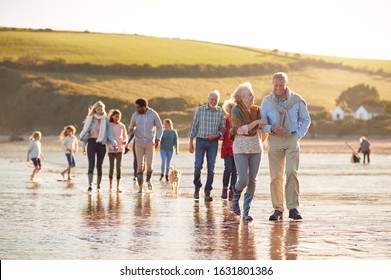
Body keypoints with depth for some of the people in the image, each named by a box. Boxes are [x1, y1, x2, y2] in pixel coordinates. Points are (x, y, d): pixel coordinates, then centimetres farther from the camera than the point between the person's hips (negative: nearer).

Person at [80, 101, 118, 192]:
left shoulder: (105, 120, 8)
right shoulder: (90, 119, 6)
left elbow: (110, 133, 6)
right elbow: (85, 133, 9)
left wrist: (114, 144, -5)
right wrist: (84, 146, 6)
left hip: (101, 144, 1)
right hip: (91, 143, -1)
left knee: (99, 165, 4)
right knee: (91, 164, -13)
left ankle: (98, 185, 12)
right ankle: (90, 185, -20)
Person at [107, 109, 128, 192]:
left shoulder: (122, 126, 6)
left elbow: (125, 136, 16)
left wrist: (125, 141, -5)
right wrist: (110, 146, -9)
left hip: (120, 148, 1)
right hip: (111, 149, -1)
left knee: (119, 166, -10)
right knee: (111, 166, 5)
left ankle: (118, 186, -10)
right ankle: (110, 185, 17)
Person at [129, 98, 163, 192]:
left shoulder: (153, 114, -7)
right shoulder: (135, 115, -3)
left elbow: (159, 127, 2)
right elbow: (131, 126, 11)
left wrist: (158, 140, -9)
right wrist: (131, 129, -14)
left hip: (150, 143, -1)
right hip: (139, 143, 1)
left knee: (149, 164, -6)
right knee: (140, 165, -4)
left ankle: (148, 179, 25)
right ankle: (140, 187, 1)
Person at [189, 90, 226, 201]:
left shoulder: (220, 112, 1)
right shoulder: (200, 110, -1)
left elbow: (223, 128, 8)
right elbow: (194, 126, 3)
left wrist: (217, 135, -13)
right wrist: (191, 142, 1)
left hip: (213, 142, 1)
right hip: (200, 141, -1)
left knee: (211, 168, 0)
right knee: (198, 166, -6)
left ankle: (208, 192, 7)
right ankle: (197, 187, 17)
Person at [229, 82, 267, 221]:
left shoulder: (256, 110, 7)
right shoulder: (236, 112, -9)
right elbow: (241, 130, -20)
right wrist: (257, 121, -23)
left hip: (256, 148, 5)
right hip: (241, 148, -5)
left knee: (252, 180, -2)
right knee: (243, 180, -15)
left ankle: (246, 212, 3)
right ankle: (235, 199, 16)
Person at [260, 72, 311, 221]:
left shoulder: (296, 100, 0)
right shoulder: (267, 101, 2)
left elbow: (306, 119, 11)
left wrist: (299, 135, -1)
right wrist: (272, 128, -14)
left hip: (292, 139, -1)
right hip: (275, 140, 1)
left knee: (291, 172, -13)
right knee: (276, 175, 1)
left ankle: (293, 208, -11)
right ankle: (278, 209, 7)